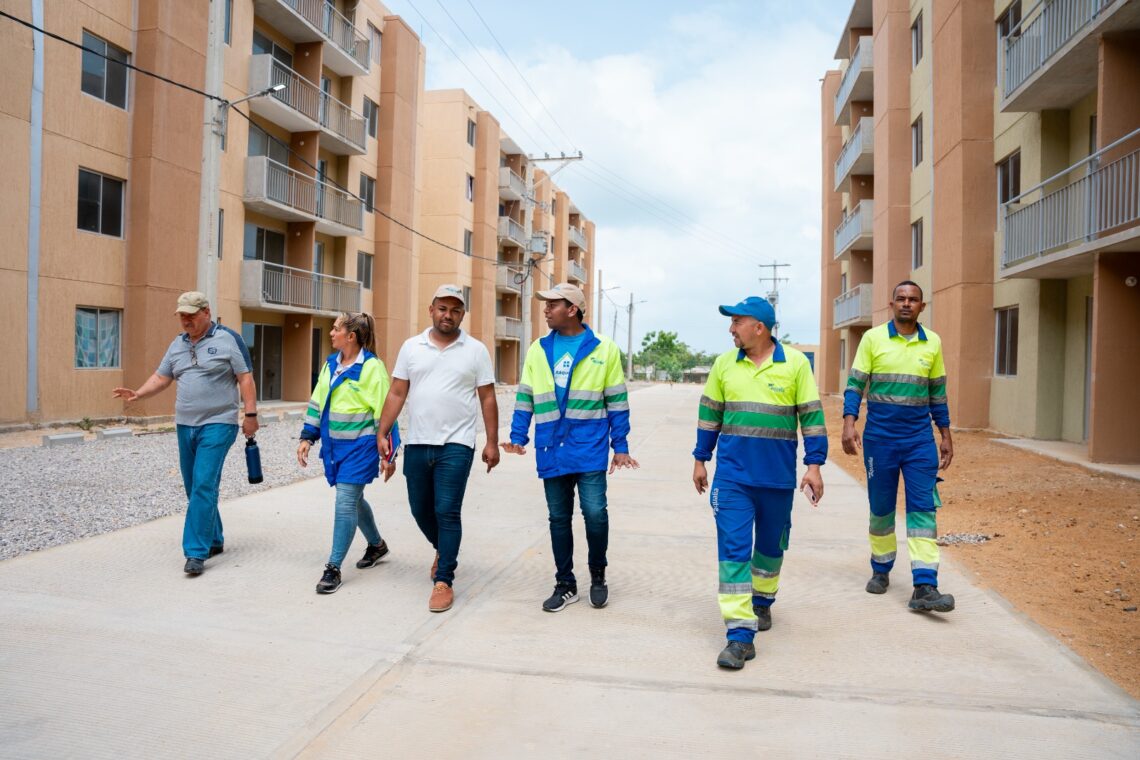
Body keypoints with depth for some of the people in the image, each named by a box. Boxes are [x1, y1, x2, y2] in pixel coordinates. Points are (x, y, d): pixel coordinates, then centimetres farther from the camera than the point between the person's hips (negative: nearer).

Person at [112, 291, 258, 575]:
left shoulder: (228, 339, -5)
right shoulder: (177, 344, 14)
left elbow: (245, 379, -6)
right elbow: (161, 378, 15)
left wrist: (250, 414, -11)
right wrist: (138, 394, -4)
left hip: (217, 425, -7)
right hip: (185, 426, 7)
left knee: (204, 486, -13)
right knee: (195, 488, 11)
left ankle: (196, 552, -10)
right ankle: (214, 541, 26)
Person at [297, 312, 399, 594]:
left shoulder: (371, 367, -13)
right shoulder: (330, 364, 9)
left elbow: (384, 412, -13)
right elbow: (317, 402, 16)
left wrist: (388, 454, -12)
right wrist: (307, 437, 11)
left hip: (360, 446, -8)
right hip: (334, 444, 8)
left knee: (346, 503, -7)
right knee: (353, 499, 18)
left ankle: (333, 568, 1)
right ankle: (376, 544, 40)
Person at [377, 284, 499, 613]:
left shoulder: (476, 350, 1)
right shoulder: (411, 347, 7)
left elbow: (487, 399, 2)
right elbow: (397, 394, 7)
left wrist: (492, 442, -2)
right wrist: (382, 433, 1)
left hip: (456, 445, -3)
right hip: (416, 444, 4)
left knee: (447, 512, -6)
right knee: (421, 509, 14)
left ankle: (444, 581, 4)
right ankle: (443, 550, 41)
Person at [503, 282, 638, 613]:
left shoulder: (604, 348, -1)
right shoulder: (538, 349, 8)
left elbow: (617, 401, 2)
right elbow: (525, 398, 11)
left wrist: (620, 446, -1)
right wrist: (518, 437, 1)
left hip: (589, 448, -3)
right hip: (551, 449, 3)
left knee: (594, 511, -7)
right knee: (559, 518, 9)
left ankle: (598, 576, 19)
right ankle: (565, 584, 23)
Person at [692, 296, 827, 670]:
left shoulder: (795, 363, -4)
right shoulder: (724, 363, 3)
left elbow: (811, 415, -1)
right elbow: (709, 413, 11)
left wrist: (814, 465, -5)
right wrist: (700, 459, 12)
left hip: (778, 476, 0)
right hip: (732, 474, 1)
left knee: (771, 544, 16)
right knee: (733, 548, -7)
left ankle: (762, 601, 42)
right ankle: (740, 633, -4)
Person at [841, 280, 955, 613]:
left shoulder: (932, 342, 7)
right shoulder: (873, 338, -1)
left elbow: (938, 392, 14)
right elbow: (855, 384, -2)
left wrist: (946, 435, 14)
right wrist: (849, 424, -15)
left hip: (920, 438, 2)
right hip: (879, 436, -1)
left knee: (923, 508, -5)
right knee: (881, 507, 9)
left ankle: (924, 587, -5)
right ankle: (881, 570, 27)